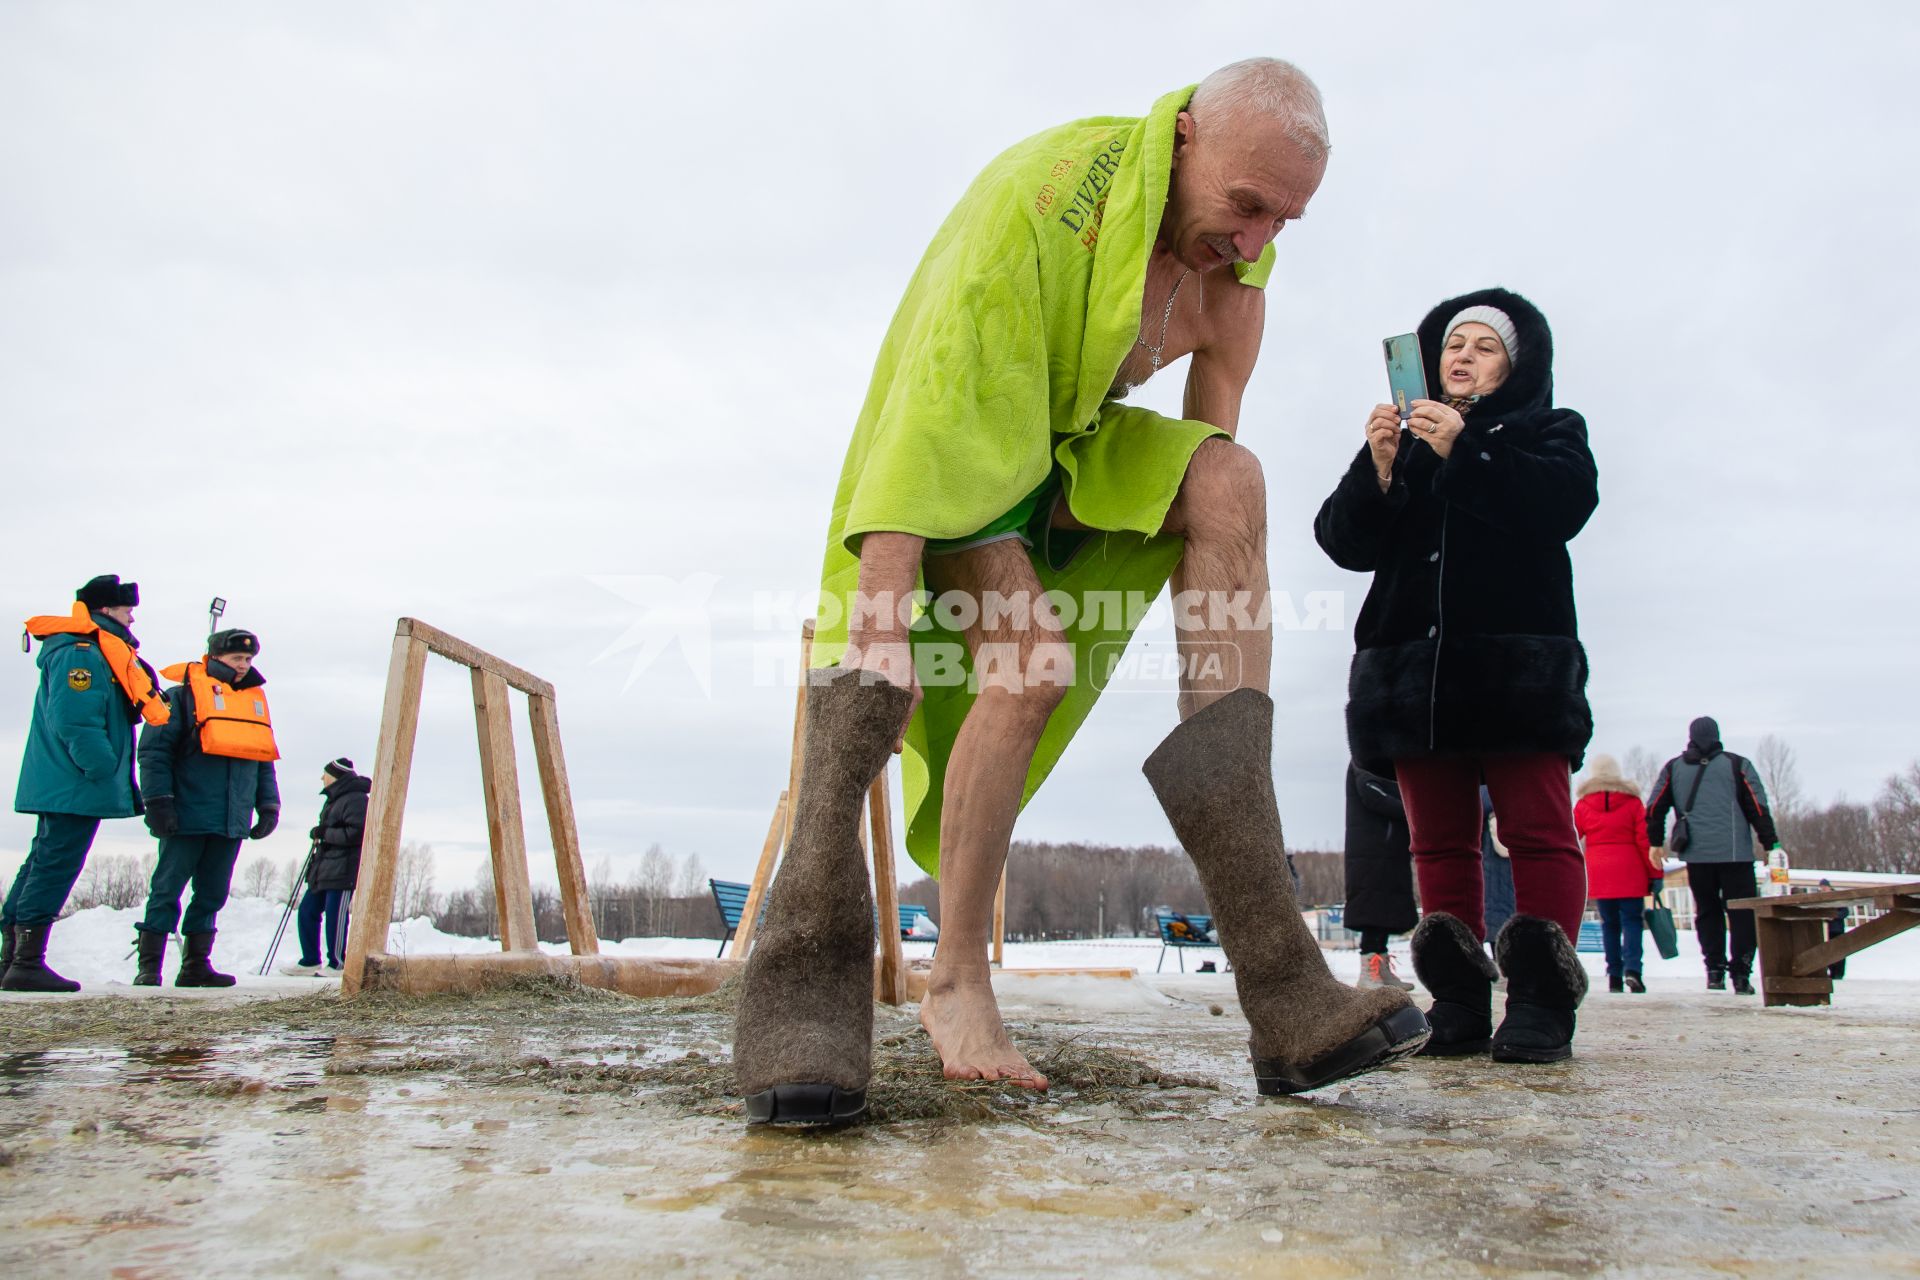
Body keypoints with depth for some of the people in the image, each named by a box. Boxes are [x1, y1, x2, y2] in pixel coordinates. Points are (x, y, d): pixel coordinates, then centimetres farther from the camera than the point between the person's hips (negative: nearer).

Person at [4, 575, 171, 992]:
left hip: (61, 787, 11)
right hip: (76, 787, -11)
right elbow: (75, 721, -23)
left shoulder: (92, 653, 19)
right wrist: (103, 769, -21)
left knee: (42, 865, 14)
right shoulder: (80, 654, -15)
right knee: (54, 868, -9)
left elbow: (112, 712, 22)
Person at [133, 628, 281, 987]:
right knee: (167, 890, -2)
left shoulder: (255, 701, 17)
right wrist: (158, 800, -14)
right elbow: (153, 751, -6)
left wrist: (268, 805, 13)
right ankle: (149, 966, 4)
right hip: (187, 817, -6)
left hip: (232, 821, 6)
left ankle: (196, 964, 16)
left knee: (212, 894, 9)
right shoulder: (182, 695, -2)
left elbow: (264, 759, 21)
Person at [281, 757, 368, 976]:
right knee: (307, 910, 10)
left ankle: (337, 963, 4)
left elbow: (357, 833, -21)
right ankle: (310, 961, 19)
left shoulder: (355, 800, -12)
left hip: (343, 870, -10)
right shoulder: (334, 799, 19)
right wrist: (319, 836, 7)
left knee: (335, 915, -6)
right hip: (324, 867, 10)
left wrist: (324, 833, -15)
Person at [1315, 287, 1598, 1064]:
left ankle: (1541, 1000, -7)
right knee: (1439, 839, 1)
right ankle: (1458, 1000, 3)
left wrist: (1464, 450, -14)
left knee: (1537, 831, -9)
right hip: (1412, 667, 3)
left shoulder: (1547, 431, 16)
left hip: (1518, 666, -3)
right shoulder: (1405, 442, 23)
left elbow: (1566, 502, -7)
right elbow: (1344, 541, 9)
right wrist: (1377, 470, -9)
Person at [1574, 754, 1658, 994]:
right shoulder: (1632, 802, 1)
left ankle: (1614, 975, 5)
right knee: (1632, 920, 0)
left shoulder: (1582, 805, 4)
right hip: (1629, 872, -1)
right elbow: (1645, 840, -1)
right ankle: (1632, 968, -18)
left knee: (1609, 923, 8)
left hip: (1599, 873, 1)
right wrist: (1654, 873, 4)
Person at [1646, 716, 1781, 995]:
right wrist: (1771, 844, 4)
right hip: (1735, 854, -2)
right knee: (1742, 913, 4)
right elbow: (1759, 808, -1)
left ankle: (1714, 971, 7)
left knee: (1707, 912, 12)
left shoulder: (1673, 768, 9)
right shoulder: (1738, 765, 2)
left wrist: (1656, 842, 18)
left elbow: (1654, 809, 8)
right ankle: (1741, 973, -3)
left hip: (1695, 855, 2)